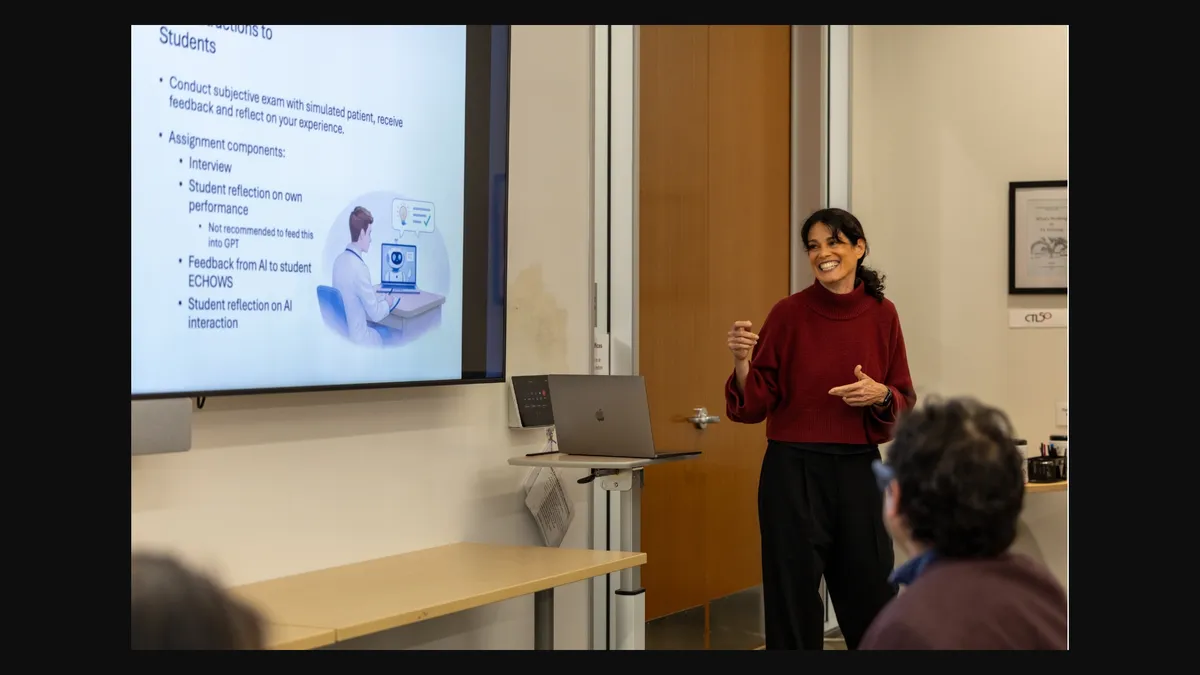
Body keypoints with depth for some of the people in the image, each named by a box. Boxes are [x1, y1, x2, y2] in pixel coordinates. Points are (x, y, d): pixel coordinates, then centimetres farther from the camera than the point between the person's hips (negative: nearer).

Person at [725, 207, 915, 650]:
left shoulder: (881, 314, 3)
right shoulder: (789, 313, -4)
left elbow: (905, 402, 7)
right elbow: (755, 405, -4)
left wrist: (880, 394, -14)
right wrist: (742, 360, -22)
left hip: (859, 470, 2)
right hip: (793, 471, -2)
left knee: (872, 599, 9)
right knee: (793, 602, 3)